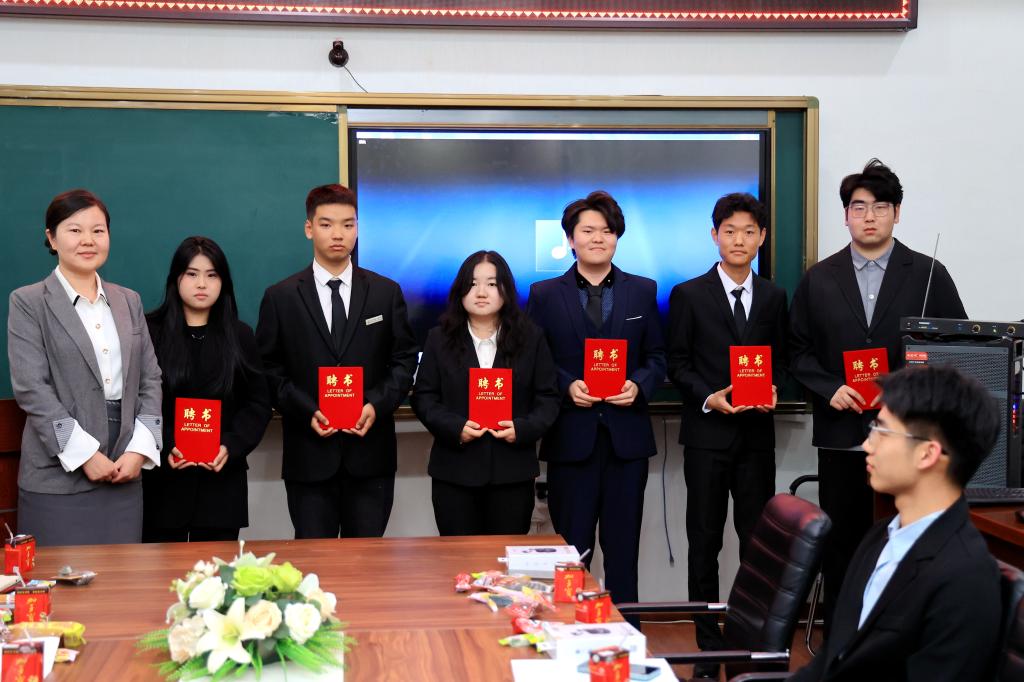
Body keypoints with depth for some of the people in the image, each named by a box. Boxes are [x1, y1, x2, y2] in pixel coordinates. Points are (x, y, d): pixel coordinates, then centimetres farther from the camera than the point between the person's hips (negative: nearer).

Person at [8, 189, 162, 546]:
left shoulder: (129, 301, 15)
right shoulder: (28, 302, 1)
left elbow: (150, 380, 11)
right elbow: (31, 388, -8)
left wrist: (139, 449, -3)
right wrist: (85, 454, -13)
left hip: (124, 475, 4)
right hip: (58, 479, -4)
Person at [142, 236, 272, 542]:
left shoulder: (240, 335, 9)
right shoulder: (149, 331, 0)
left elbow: (258, 403, 7)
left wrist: (231, 447, -9)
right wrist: (163, 450, -16)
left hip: (222, 479, 2)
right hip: (162, 479, -2)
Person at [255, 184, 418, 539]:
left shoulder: (386, 292, 8)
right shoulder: (280, 297, 4)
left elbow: (404, 360, 8)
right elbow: (270, 370, 3)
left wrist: (377, 404, -9)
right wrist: (307, 411, -11)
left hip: (371, 454, 1)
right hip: (309, 456, -1)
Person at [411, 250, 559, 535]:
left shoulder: (531, 337, 5)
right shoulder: (440, 338, 5)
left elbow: (548, 398, 3)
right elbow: (423, 397, 2)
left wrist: (523, 429, -15)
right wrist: (455, 428, -14)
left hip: (513, 471, 0)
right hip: (455, 470, 0)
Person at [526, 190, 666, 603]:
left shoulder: (643, 291, 9)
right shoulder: (545, 295, 4)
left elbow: (656, 357, 10)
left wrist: (639, 384, -10)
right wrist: (566, 385, -14)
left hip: (627, 436, 2)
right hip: (571, 437, -1)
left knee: (623, 548, 8)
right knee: (571, 550, 3)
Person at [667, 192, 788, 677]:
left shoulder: (773, 297, 10)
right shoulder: (689, 295, 0)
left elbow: (780, 359, 14)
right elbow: (677, 364, 0)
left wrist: (773, 390, -7)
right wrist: (709, 398, -15)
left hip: (757, 434, 2)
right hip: (707, 433, -2)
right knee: (705, 542, 4)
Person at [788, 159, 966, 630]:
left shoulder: (928, 275, 3)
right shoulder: (818, 280, 8)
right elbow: (799, 351, 9)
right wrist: (829, 389, -8)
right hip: (842, 433, 2)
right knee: (841, 544, 8)